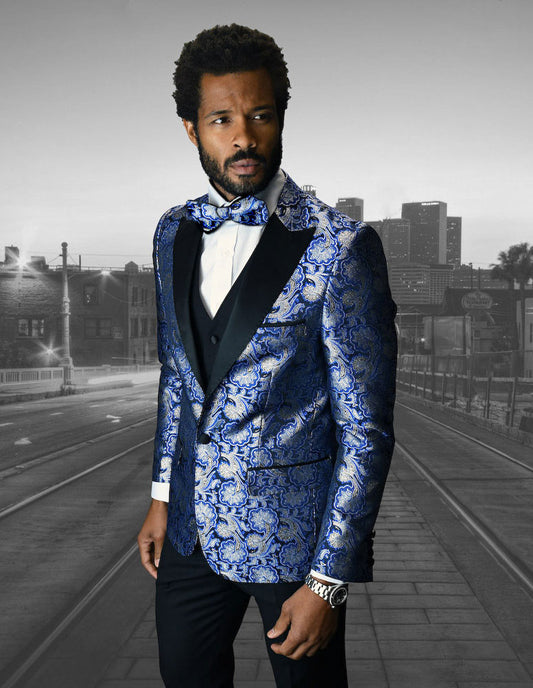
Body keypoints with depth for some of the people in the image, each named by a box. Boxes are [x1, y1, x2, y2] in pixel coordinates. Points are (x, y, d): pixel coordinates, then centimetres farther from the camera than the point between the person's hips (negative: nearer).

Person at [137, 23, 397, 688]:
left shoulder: (338, 245, -18)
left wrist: (327, 583, -15)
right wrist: (162, 495, 12)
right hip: (191, 525, 5)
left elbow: (365, 430, -16)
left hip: (295, 534, -5)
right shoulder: (174, 231, 2)